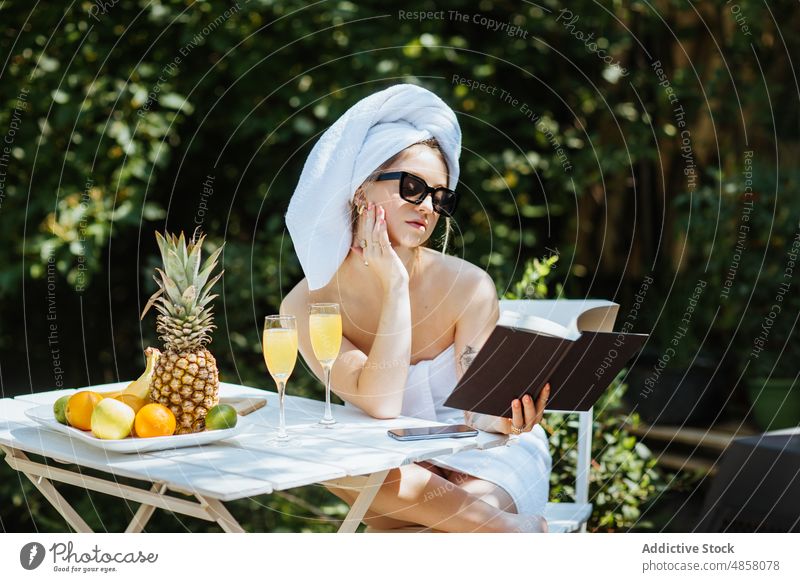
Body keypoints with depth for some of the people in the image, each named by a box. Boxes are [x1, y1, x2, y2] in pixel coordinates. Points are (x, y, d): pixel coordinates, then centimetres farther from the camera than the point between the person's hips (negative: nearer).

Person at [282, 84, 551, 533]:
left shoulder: (469, 288, -15)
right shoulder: (307, 305, -14)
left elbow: (474, 411, -15)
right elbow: (381, 404, -25)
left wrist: (504, 420, -40)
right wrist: (395, 285, -27)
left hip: (484, 452, -2)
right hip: (393, 463, 3)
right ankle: (517, 532, -22)